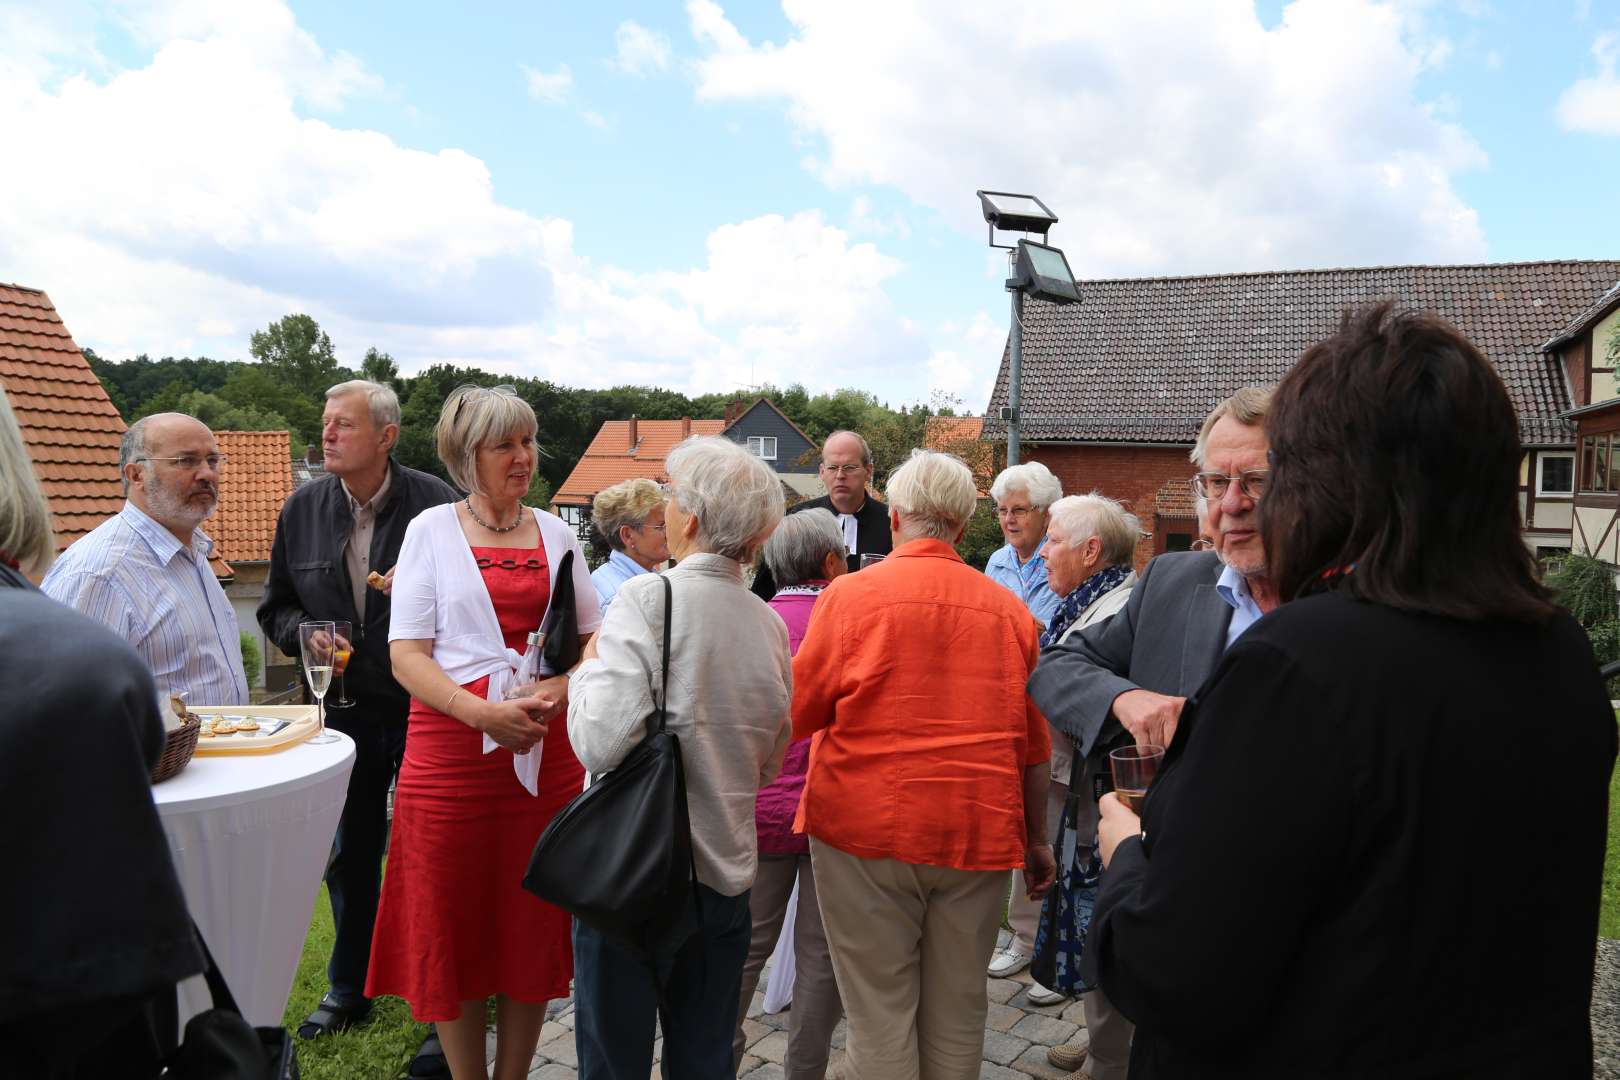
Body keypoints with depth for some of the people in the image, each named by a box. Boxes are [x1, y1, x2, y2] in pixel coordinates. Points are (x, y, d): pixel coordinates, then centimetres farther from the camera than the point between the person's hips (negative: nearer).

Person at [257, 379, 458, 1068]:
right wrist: (304, 634, -8)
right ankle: (348, 987, 37)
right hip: (343, 708, 4)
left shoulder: (435, 503, -10)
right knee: (348, 854, 18)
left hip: (423, 708, -4)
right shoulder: (302, 509, 4)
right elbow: (276, 605, 13)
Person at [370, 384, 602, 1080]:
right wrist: (483, 713, -19)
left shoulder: (556, 533, 10)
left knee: (535, 923, 9)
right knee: (455, 925, 7)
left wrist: (560, 690, -9)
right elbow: (406, 655, -4)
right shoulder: (431, 529, 3)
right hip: (452, 754, -2)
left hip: (546, 754, 2)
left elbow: (594, 639, 12)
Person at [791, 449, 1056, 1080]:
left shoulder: (851, 593, -6)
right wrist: (1037, 837, 19)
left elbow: (798, 713, -1)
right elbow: (1034, 743, 8)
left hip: (868, 824, -3)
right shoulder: (1009, 608, 3)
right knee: (957, 1015, 14)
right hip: (979, 831, 3)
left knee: (880, 1012, 7)